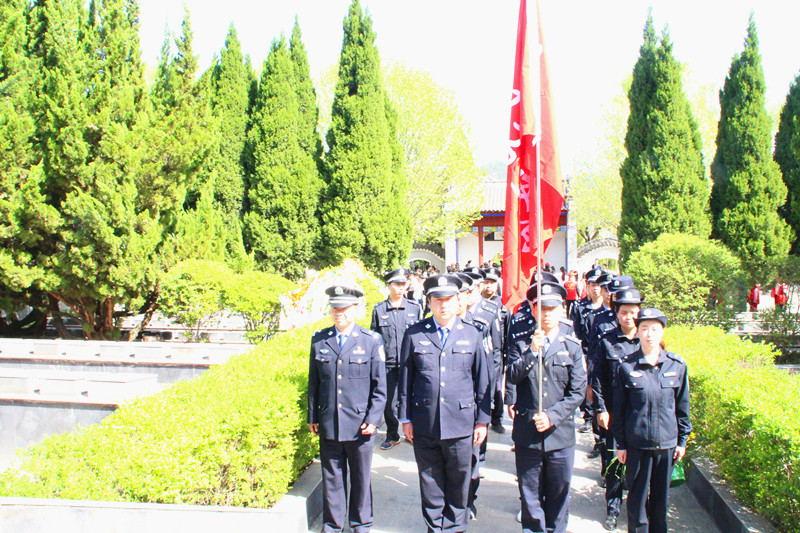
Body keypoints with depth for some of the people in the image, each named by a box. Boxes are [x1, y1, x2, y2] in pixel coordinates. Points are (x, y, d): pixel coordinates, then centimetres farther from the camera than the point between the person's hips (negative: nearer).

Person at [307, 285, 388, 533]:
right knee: (332, 477, 10)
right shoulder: (319, 339, 4)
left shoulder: (372, 340, -3)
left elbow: (379, 385, -2)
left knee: (361, 477, 11)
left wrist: (373, 419, -8)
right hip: (328, 424, 2)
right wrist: (312, 417, 8)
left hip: (359, 424, -1)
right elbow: (313, 382, 8)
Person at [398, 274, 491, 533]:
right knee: (431, 483, 12)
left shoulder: (472, 335, 2)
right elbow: (405, 379, 4)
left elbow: (482, 381, 4)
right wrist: (406, 418, 3)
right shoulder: (414, 334, 0)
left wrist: (483, 420, 3)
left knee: (458, 483, 11)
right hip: (424, 424, 0)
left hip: (461, 424, 0)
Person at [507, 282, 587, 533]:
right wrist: (532, 351, -22)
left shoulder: (572, 346, 1)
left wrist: (552, 416, -13)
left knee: (558, 494, 12)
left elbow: (577, 392, -3)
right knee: (530, 494, 11)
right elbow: (512, 376, -11)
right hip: (527, 432, 0)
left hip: (560, 433, 0)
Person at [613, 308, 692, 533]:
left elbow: (682, 405, 6)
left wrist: (682, 439, 8)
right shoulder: (627, 367, -6)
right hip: (637, 444, -2)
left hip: (667, 443, 2)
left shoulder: (677, 365, -2)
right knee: (638, 496, 8)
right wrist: (620, 444, 0)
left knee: (661, 496, 14)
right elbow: (618, 409, -1)